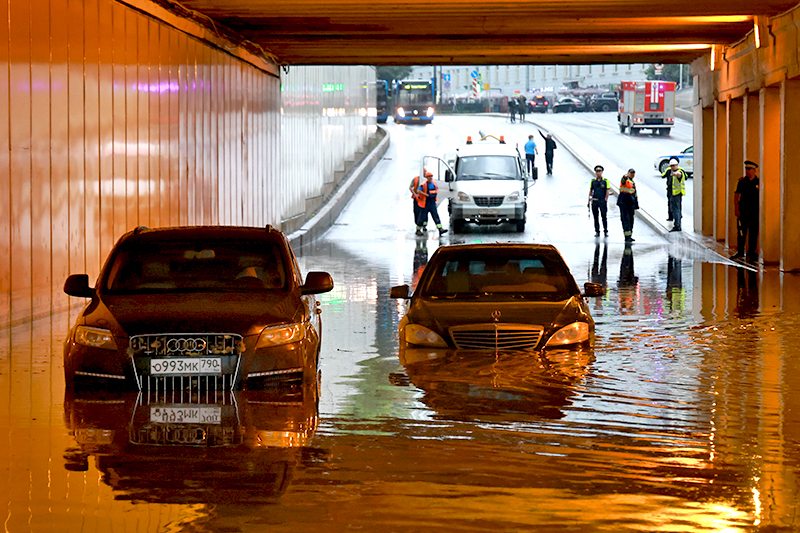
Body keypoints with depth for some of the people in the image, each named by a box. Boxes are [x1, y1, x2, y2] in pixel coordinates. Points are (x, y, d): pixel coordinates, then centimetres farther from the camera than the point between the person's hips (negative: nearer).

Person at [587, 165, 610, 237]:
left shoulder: (605, 181, 0)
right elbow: (590, 191, 12)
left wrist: (606, 200, -8)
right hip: (594, 201, 3)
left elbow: (608, 191, -1)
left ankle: (606, 231, 5)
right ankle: (597, 231, 11)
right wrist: (589, 201, 8)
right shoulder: (593, 181, 9)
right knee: (595, 217, 5)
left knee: (604, 217, -3)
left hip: (602, 201, -3)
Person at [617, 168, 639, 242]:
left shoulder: (633, 182, 20)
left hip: (631, 203, 8)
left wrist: (636, 206, 22)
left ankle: (629, 236, 16)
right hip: (623, 202, -8)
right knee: (625, 219, -13)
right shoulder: (625, 180, -3)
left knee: (631, 219, 9)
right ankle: (627, 237, -19)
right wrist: (625, 177, -55)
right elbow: (623, 180, -30)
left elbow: (635, 194, 25)